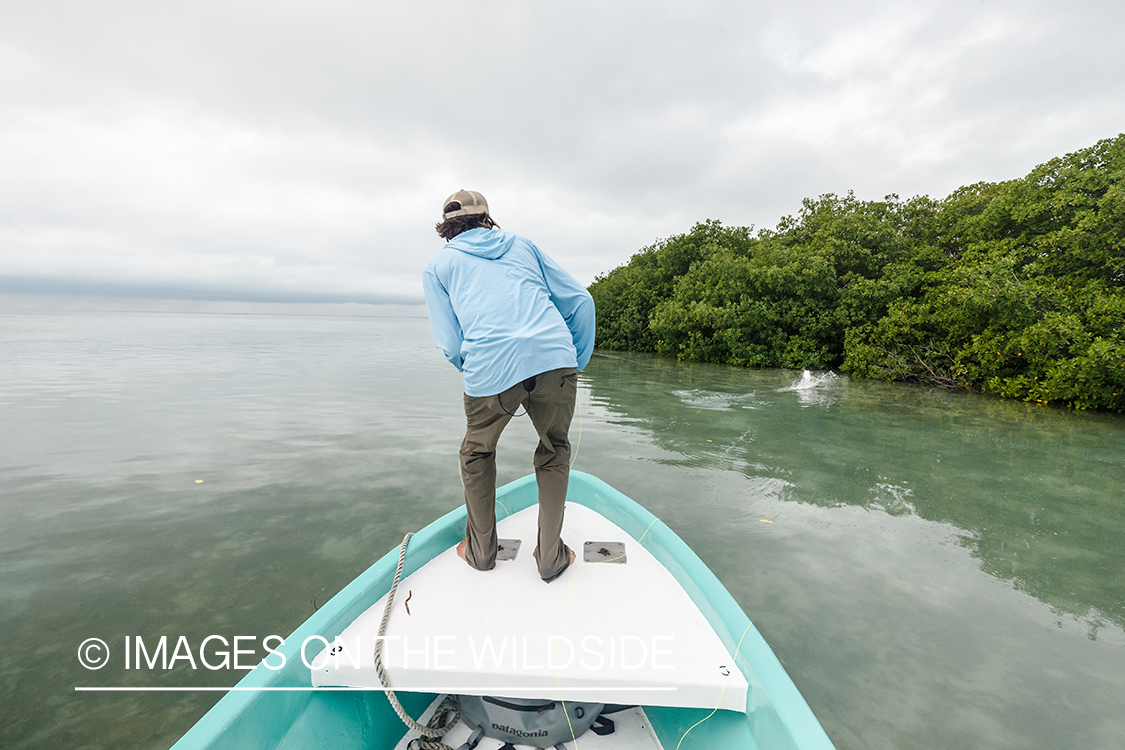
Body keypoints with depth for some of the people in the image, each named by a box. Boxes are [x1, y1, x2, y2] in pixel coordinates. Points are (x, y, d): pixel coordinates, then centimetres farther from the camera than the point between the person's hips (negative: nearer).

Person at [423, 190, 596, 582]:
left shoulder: (438, 264, 21)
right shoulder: (521, 244, 27)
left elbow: (451, 346, 9)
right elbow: (580, 300, 19)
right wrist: (577, 363, 24)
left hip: (490, 369, -1)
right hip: (556, 358, 2)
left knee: (477, 454, 26)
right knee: (554, 450, 25)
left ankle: (481, 550, 36)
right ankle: (550, 556, 27)